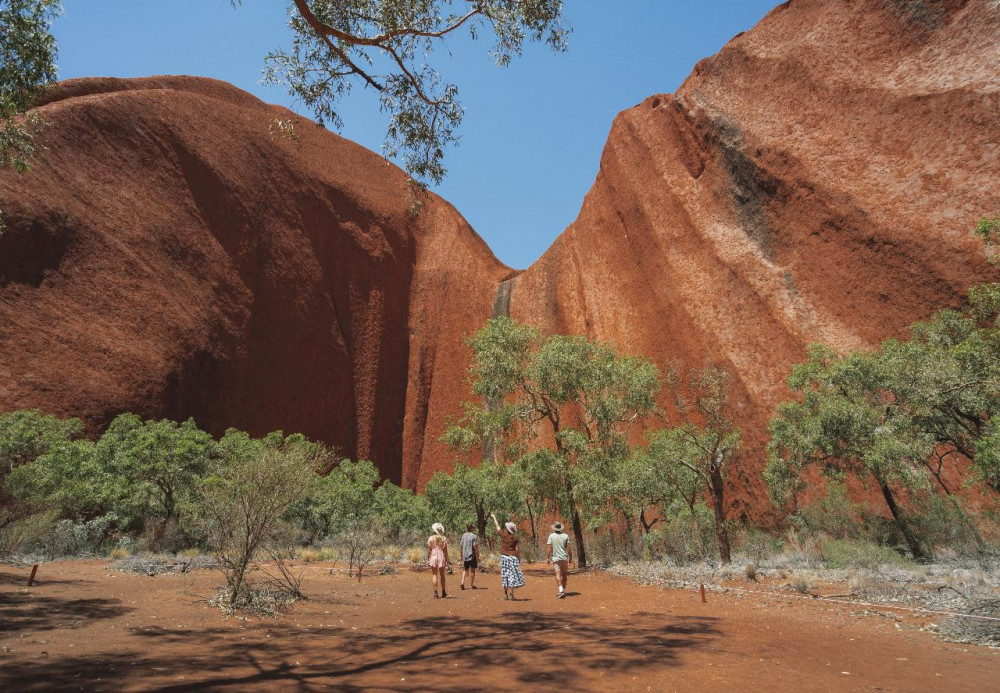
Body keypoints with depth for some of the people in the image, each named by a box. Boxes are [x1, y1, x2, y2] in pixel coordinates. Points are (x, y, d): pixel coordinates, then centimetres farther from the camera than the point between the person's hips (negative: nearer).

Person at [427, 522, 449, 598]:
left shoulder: (431, 538, -3)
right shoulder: (444, 539, 1)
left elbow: (429, 550, -3)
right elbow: (445, 551, 1)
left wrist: (428, 559, 4)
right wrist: (446, 561, 6)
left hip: (433, 557, -1)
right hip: (441, 557, 1)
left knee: (434, 575, 3)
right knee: (442, 575, 13)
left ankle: (435, 592, -4)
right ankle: (443, 592, 20)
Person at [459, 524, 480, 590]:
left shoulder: (463, 536, 3)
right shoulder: (474, 536, -10)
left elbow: (461, 546, 6)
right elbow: (476, 547, -14)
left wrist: (461, 556, 16)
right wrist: (478, 556, -9)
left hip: (465, 555, 4)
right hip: (472, 555, -4)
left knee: (465, 569, 14)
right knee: (472, 570, 8)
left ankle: (462, 583, -2)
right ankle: (471, 584, 15)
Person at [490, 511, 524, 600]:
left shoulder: (502, 534, -2)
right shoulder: (515, 538, -7)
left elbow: (497, 525, 14)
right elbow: (517, 550, -8)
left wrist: (493, 517, 28)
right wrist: (519, 559, 3)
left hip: (504, 557, 3)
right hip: (512, 558, -3)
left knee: (505, 576, 12)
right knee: (512, 576, 0)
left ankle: (505, 594, 16)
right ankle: (511, 594, -5)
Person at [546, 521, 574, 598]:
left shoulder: (551, 536, -1)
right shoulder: (565, 536, 3)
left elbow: (550, 548, -5)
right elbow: (569, 548, 0)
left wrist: (548, 558, 3)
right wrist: (570, 558, 7)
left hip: (556, 558, -2)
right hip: (564, 557, 2)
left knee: (558, 574, -9)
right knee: (564, 575, 14)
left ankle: (561, 590, -26)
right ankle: (564, 591, 21)